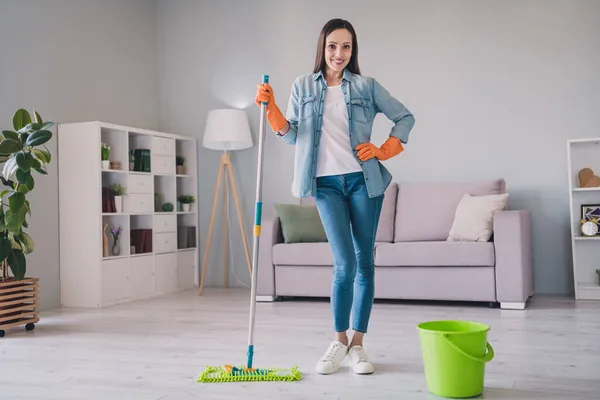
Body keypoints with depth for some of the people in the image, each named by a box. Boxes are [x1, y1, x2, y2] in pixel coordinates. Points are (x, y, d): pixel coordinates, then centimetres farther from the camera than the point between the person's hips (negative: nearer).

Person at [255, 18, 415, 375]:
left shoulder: (366, 86, 5)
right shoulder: (303, 86, 9)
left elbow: (405, 117, 11)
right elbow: (292, 135, 7)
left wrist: (384, 151, 0)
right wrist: (270, 108, -5)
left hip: (363, 180, 1)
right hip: (326, 183, -1)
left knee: (364, 261, 3)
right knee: (345, 263, -9)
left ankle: (357, 344, 14)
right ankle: (339, 340, 9)